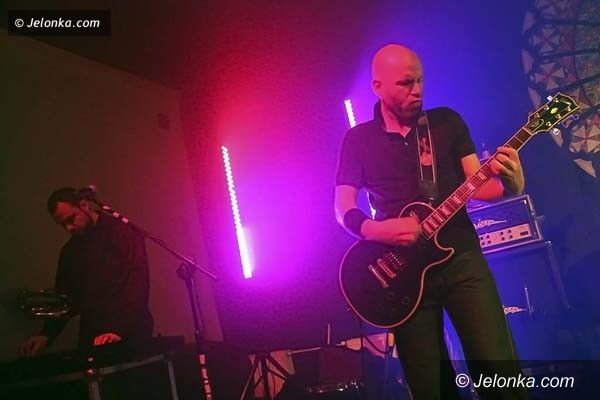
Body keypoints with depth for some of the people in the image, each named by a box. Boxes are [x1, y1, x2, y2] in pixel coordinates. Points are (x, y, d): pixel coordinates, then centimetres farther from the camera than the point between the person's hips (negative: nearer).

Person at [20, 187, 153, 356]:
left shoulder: (122, 233, -6)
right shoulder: (70, 251, 14)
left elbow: (138, 284, -16)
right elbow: (64, 298, 16)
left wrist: (119, 329, -27)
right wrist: (47, 334, 1)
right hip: (91, 339, 5)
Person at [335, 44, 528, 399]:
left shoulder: (447, 121, 7)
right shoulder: (358, 139, 5)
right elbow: (344, 209, 3)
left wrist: (509, 184, -18)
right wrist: (378, 230, -17)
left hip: (461, 257, 0)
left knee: (499, 370, -8)